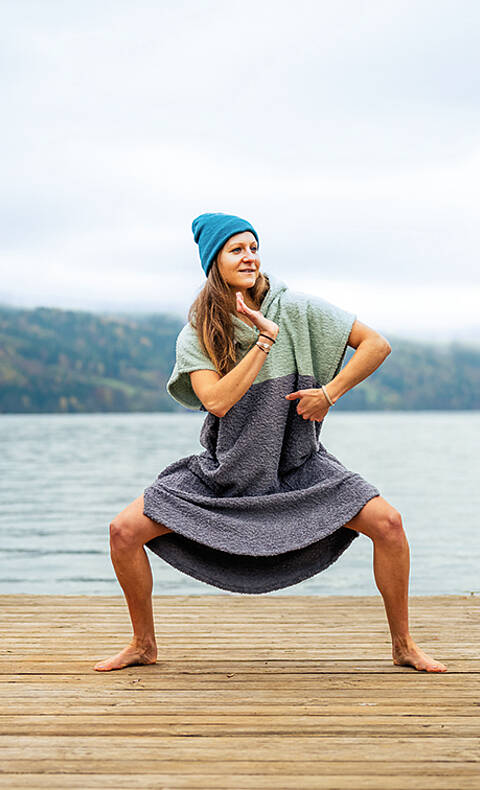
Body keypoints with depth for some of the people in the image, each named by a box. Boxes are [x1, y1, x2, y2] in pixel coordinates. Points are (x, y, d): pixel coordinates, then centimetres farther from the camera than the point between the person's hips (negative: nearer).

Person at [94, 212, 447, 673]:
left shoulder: (297, 310, -8)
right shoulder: (196, 336, -7)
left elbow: (376, 344, -6)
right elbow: (217, 400, -24)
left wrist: (329, 393, -16)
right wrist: (265, 339, -24)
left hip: (297, 465, 0)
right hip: (223, 470, 1)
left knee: (386, 522, -19)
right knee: (124, 531, -12)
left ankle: (403, 645, 3)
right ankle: (143, 645, 12)